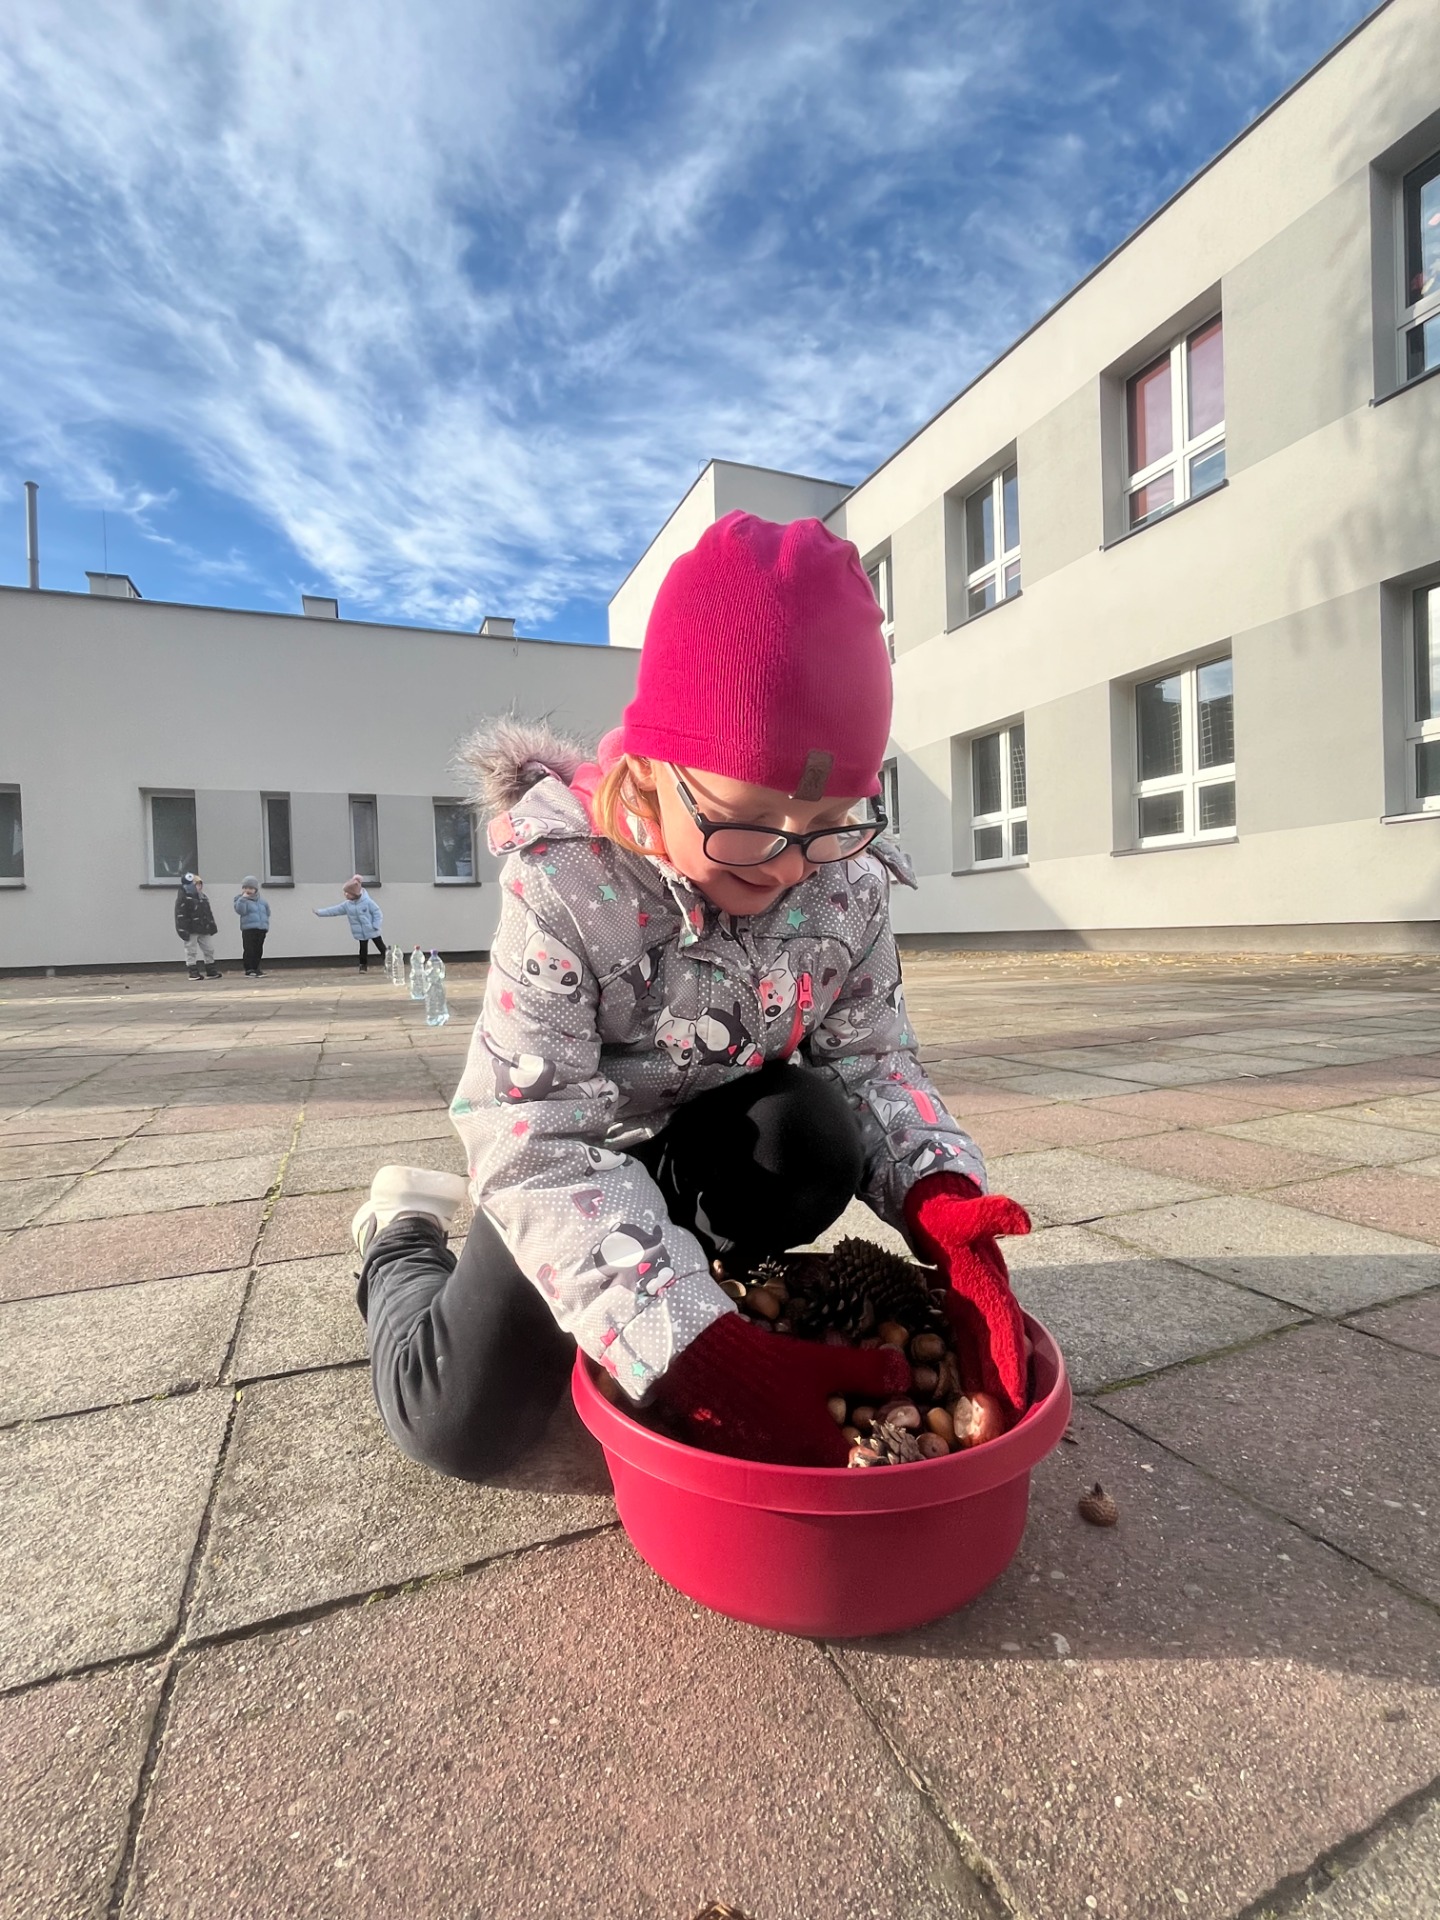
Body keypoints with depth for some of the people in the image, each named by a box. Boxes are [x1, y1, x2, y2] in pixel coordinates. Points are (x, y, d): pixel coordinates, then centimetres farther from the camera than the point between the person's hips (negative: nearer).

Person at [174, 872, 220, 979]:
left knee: (209, 949, 9)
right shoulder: (183, 897, -10)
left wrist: (212, 925, 13)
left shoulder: (203, 896, 13)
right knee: (191, 951, 0)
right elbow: (180, 914, -15)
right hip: (191, 930, -7)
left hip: (204, 929, 7)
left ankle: (211, 971, 17)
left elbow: (209, 912, 18)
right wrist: (182, 929, -20)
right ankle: (193, 972, 3)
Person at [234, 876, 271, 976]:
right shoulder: (242, 900, 1)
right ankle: (249, 969, -1)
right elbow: (240, 910, -18)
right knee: (249, 950, -6)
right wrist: (243, 898, -18)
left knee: (258, 951, 9)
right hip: (248, 929, -5)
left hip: (261, 929, 5)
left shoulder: (262, 902, 15)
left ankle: (256, 969, 18)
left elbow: (267, 913, 24)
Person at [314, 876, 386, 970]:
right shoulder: (346, 905, 0)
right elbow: (334, 910, 3)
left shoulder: (367, 902, -14)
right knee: (363, 949, 7)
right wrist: (319, 912, 0)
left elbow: (377, 913, -12)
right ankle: (364, 965, 19)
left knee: (381, 947, 3)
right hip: (361, 933, 4)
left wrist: (376, 926, -17)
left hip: (372, 930, -4)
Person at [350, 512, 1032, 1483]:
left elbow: (873, 1059, -10)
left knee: (820, 1134, -30)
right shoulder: (565, 882, -30)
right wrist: (695, 1352, -42)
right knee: (461, 1426, -7)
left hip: (717, 1142, 3)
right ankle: (404, 1238, 24)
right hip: (576, 1156, -2)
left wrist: (940, 1196, -32)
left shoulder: (850, 878, -17)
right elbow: (537, 1145, -33)